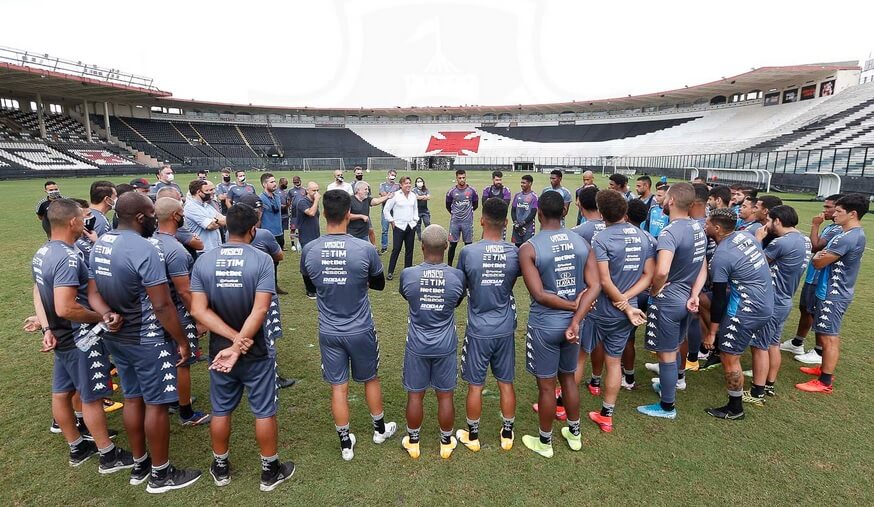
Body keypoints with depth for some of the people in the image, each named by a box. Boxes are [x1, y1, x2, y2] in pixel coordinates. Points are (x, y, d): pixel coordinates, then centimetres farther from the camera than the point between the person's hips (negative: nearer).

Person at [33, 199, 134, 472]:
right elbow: (65, 308, -32)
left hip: (61, 337, 9)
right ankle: (109, 456, 18)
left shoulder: (42, 253, 5)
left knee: (61, 393, 18)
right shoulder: (68, 258, -27)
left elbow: (38, 293, 12)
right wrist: (101, 317, -18)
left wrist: (48, 329, 8)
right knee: (92, 398, 3)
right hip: (80, 339, -9)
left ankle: (77, 447, 37)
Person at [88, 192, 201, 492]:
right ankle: (161, 474, 20)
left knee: (132, 398, 19)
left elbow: (93, 294, 7)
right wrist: (182, 340, -15)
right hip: (147, 341, -8)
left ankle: (139, 465, 35)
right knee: (156, 404, 5)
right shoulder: (144, 249, -24)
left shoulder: (99, 245, 5)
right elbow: (161, 305, -24)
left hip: (116, 338, 9)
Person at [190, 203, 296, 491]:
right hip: (257, 351, -3)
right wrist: (239, 346, -19)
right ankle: (270, 471, 26)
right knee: (264, 412, 12)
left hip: (219, 349, 4)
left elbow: (199, 310, -12)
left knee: (220, 411, 20)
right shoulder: (262, 260, -17)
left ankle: (221, 468, 38)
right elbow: (259, 311, -24)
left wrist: (232, 338, -15)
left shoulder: (203, 261, -6)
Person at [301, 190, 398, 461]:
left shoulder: (309, 250, -12)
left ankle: (346, 444, 29)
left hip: (329, 331, 2)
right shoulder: (365, 249, -20)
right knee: (371, 379, 21)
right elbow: (379, 284, -2)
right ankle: (380, 428, 41)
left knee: (338, 387, 14)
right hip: (361, 330, -1)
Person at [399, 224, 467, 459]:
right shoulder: (458, 276, -14)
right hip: (446, 346, 1)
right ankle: (446, 442, 34)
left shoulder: (407, 274, -16)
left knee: (415, 396, 16)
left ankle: (413, 442, 34)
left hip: (417, 346, 0)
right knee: (445, 396, 16)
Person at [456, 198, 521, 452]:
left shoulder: (468, 252, -17)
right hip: (505, 329, 3)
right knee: (506, 383, 16)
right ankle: (507, 435, 33)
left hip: (478, 330, -2)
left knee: (475, 385, 13)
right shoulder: (515, 253, -9)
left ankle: (472, 436, 30)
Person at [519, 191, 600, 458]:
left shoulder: (529, 248, -16)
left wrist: (572, 304, -8)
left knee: (546, 386, 11)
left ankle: (545, 442, 31)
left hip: (544, 325, -5)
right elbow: (594, 286, -9)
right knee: (568, 378, 24)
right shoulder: (582, 242, -2)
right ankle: (574, 434, 41)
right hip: (571, 322, 5)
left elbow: (539, 294, -20)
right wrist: (576, 320, -13)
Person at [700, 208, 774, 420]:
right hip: (765, 304, 9)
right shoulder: (745, 236, 3)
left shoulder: (721, 256, -20)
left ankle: (735, 409, 16)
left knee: (729, 357, 3)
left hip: (747, 309, -9)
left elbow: (719, 299, -16)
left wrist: (711, 332, -8)